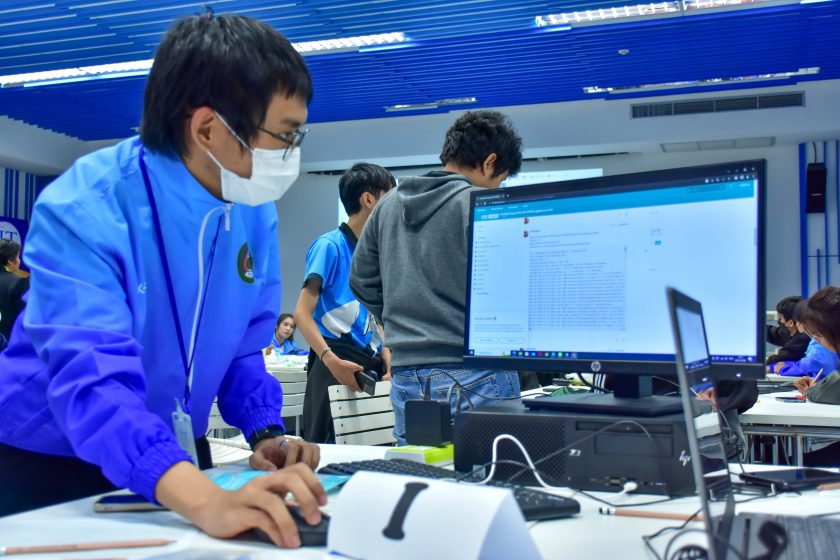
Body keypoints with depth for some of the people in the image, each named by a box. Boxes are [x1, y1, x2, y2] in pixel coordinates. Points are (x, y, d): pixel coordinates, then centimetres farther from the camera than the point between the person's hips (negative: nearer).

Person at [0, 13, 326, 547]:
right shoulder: (84, 211, -27)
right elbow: (92, 380, -39)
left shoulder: (254, 211, -8)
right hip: (48, 466, -5)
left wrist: (265, 434, -15)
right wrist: (206, 501, -53)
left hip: (176, 462, 6)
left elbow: (243, 342, 3)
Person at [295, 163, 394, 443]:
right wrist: (330, 359, -28)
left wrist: (388, 366, 10)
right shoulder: (330, 245, -7)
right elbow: (302, 313, -14)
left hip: (370, 366, 8)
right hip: (338, 364, -8)